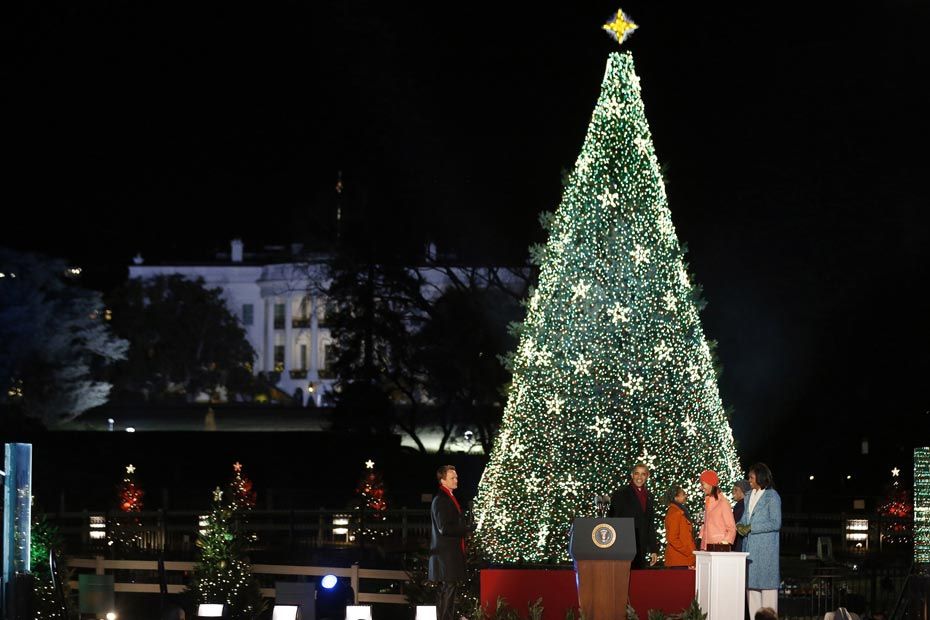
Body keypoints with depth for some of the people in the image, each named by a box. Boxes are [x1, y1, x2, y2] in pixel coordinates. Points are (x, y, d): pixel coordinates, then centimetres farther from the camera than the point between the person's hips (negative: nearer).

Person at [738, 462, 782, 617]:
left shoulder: (772, 496, -7)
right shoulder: (749, 495, 14)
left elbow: (776, 523, -12)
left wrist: (751, 527, -15)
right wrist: (741, 524, -1)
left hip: (765, 547, -7)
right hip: (749, 546, 7)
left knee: (767, 583, -5)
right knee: (751, 583, 7)